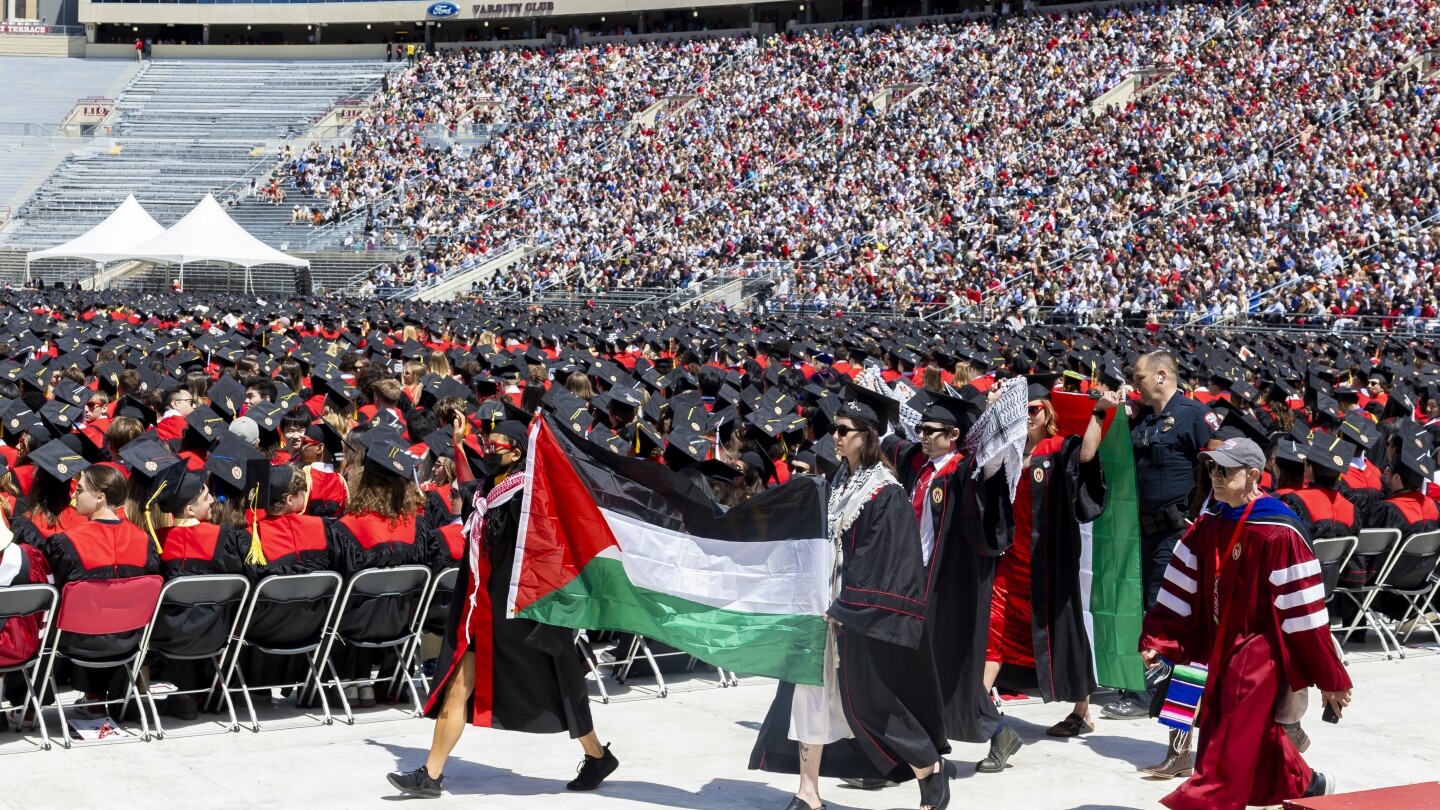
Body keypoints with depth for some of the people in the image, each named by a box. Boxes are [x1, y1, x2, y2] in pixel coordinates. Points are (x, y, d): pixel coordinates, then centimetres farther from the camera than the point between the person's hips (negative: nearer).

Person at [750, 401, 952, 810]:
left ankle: (931, 770, 18)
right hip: (832, 605, 8)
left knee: (868, 702, -1)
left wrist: (846, 606, -16)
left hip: (866, 614, -8)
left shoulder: (885, 493, -13)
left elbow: (880, 559, -16)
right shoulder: (841, 484, 11)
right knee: (811, 692, 3)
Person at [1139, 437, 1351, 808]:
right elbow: (1179, 593, 9)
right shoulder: (1208, 528, 5)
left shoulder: (1279, 533, -17)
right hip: (1222, 649, 8)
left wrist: (1329, 678, -12)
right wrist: (1156, 642, 0)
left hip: (1262, 649, -8)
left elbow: (1305, 611, -15)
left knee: (1233, 741, -12)